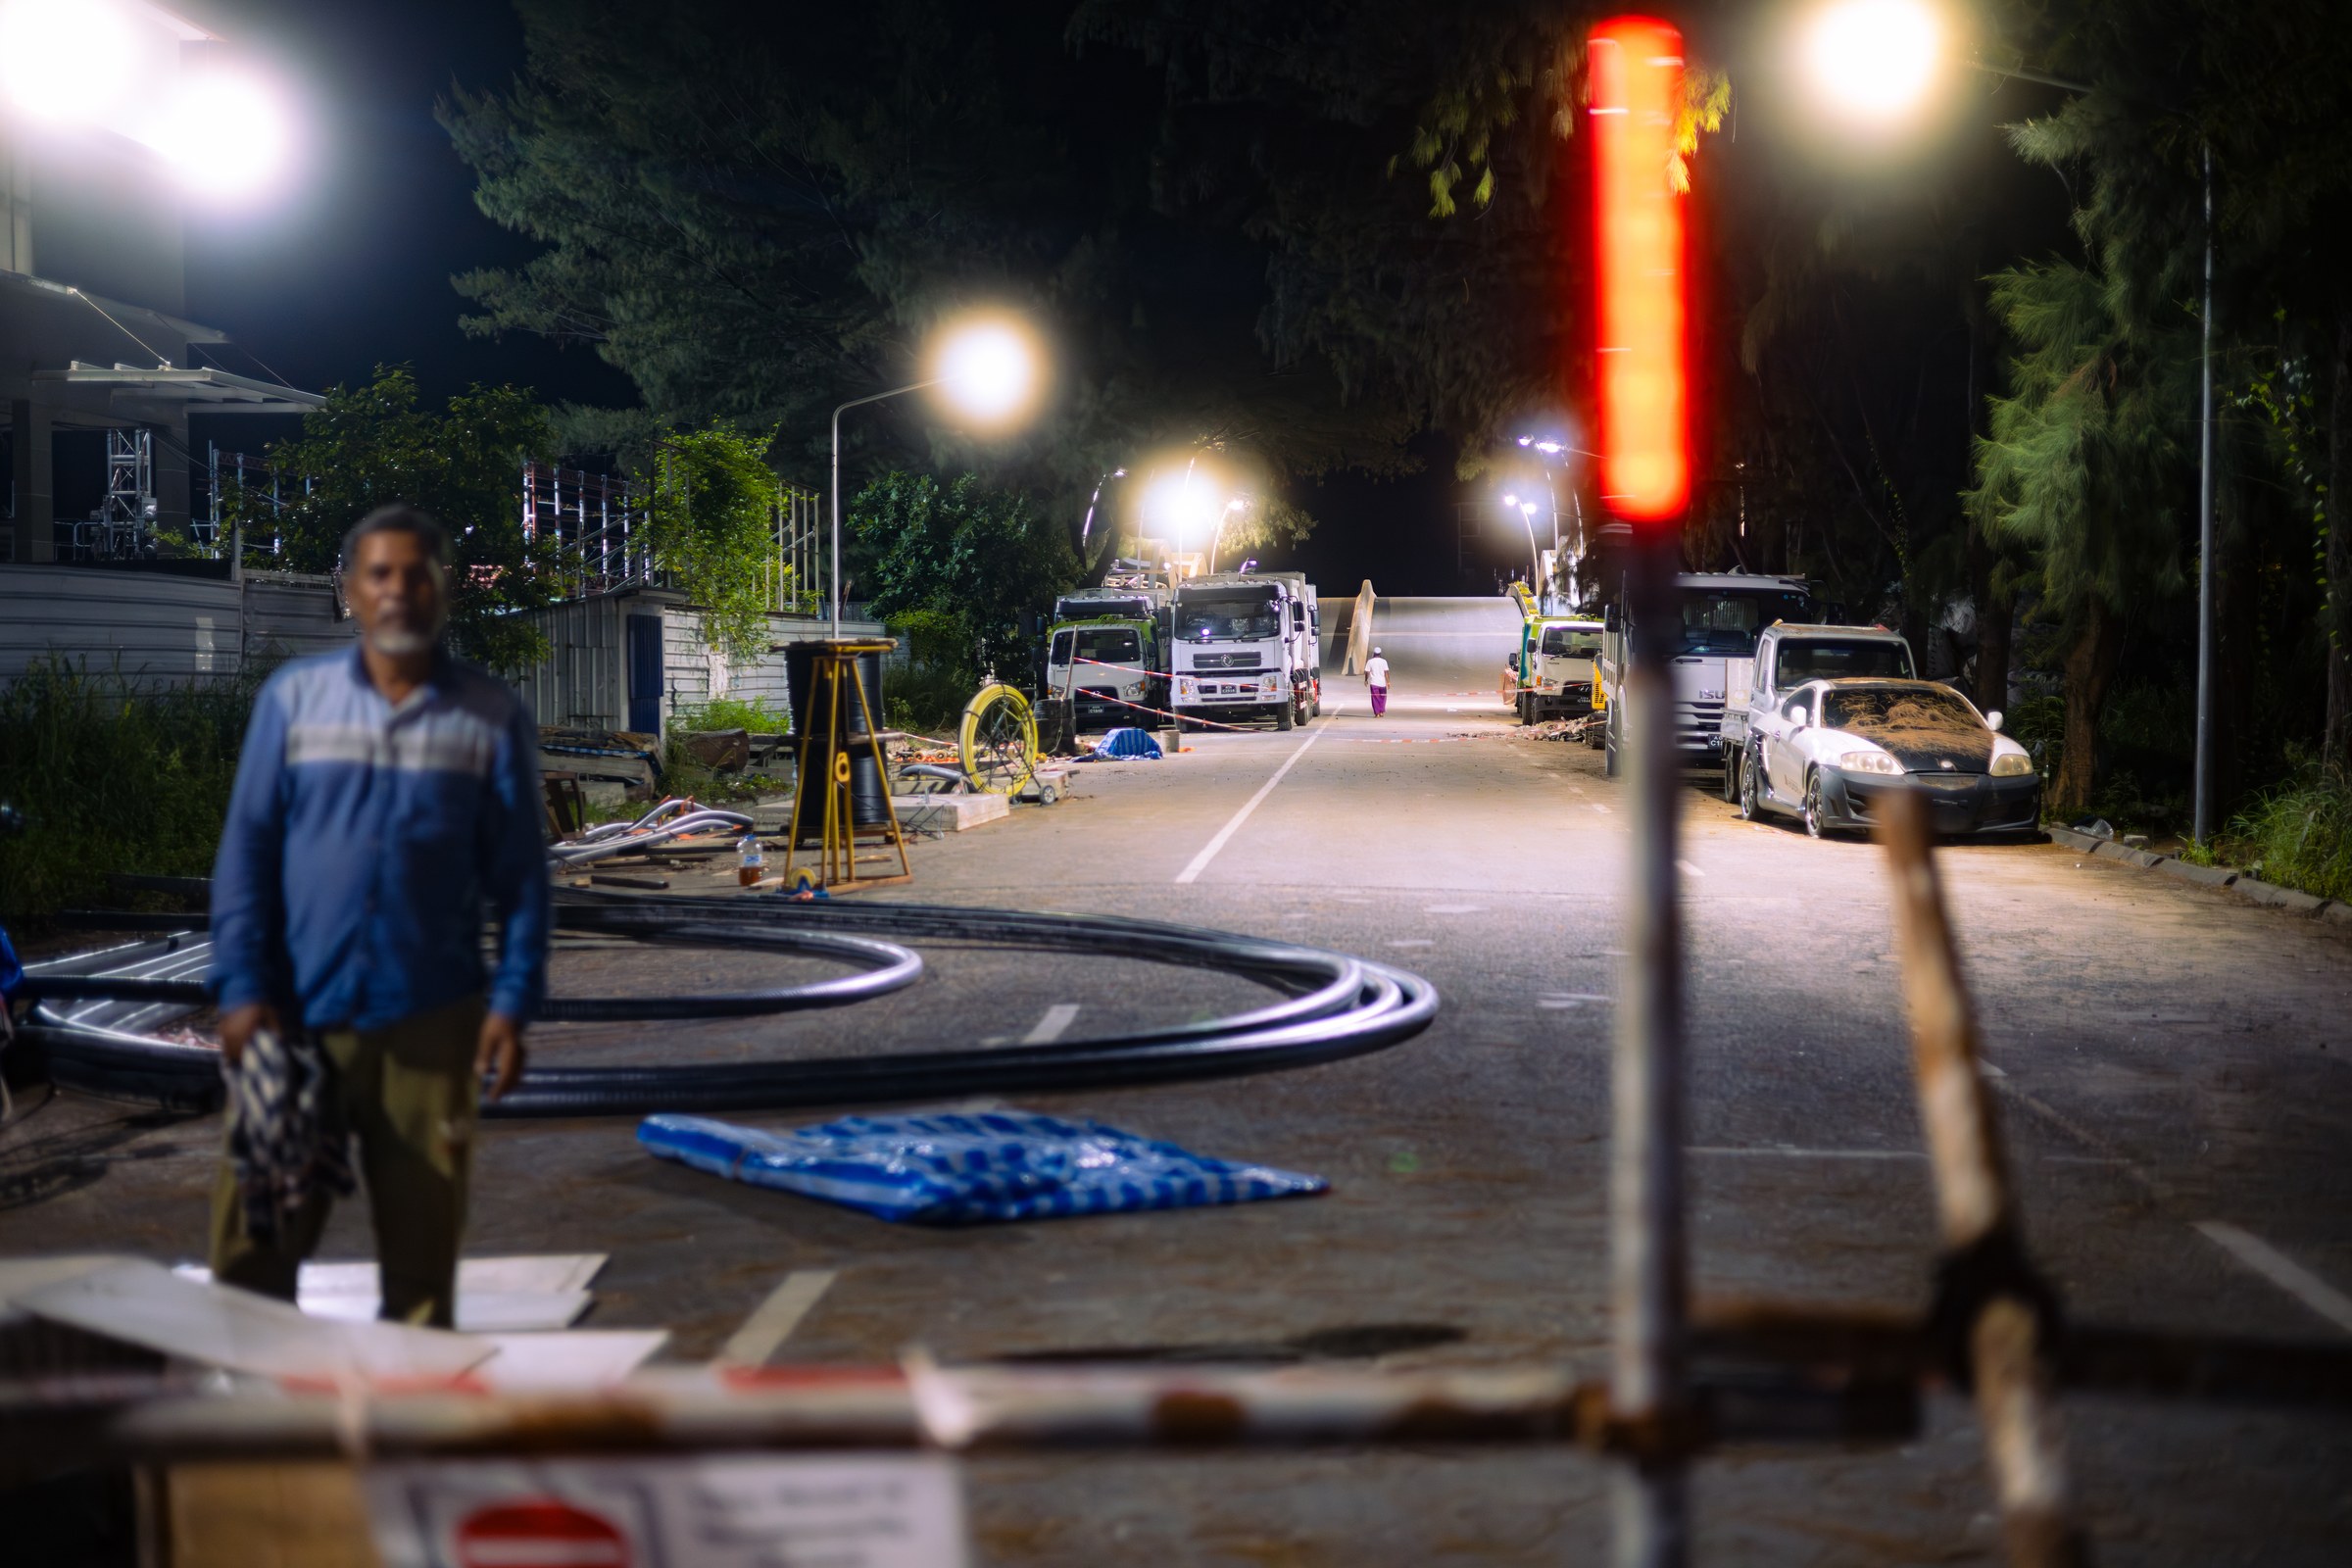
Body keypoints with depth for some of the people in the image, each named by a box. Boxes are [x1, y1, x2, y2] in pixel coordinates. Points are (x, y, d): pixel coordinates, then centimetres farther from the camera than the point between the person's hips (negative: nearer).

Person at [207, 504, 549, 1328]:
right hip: (297, 1013, 0)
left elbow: (521, 873, 3)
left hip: (430, 1021, 0)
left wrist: (513, 1004, -4)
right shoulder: (292, 698, 4)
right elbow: (246, 849, 4)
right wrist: (241, 987, -3)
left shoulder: (492, 718, 2)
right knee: (254, 1236, 2)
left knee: (423, 1239, 8)